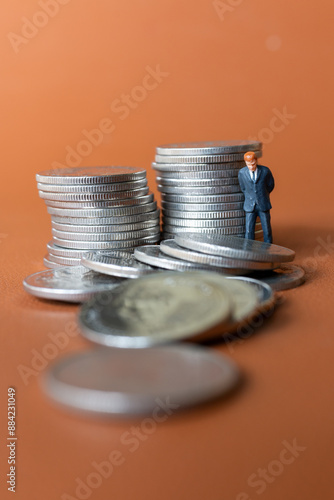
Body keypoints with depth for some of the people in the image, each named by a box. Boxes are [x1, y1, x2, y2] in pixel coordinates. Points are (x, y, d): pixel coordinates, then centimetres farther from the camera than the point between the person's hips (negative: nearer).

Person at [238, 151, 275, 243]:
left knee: (267, 230, 7)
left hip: (263, 205, 0)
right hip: (250, 206, 0)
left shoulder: (265, 171, -11)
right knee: (249, 231, -1)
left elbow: (271, 185, 7)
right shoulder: (241, 173, -8)